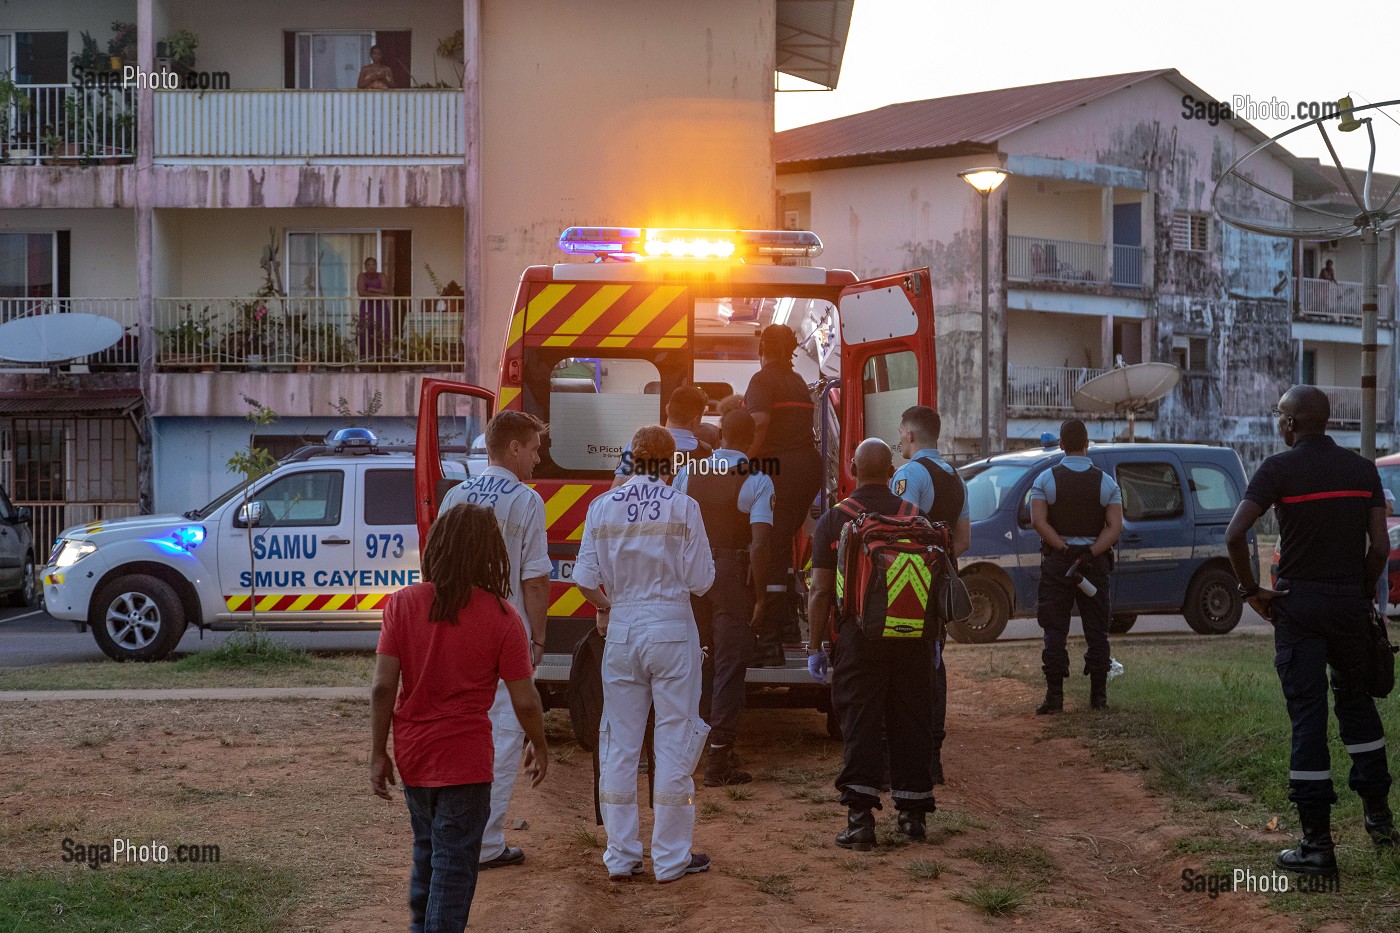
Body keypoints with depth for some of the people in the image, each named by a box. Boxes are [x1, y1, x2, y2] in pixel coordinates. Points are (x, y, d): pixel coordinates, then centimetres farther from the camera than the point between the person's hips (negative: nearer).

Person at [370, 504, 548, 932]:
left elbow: (382, 687, -8)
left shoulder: (403, 603, -7)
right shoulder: (500, 617, -12)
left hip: (412, 754, 4)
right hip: (465, 759, -4)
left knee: (427, 850, 24)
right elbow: (524, 701, -9)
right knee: (454, 865, 4)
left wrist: (378, 753, 1)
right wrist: (539, 745, 9)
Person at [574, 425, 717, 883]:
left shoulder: (602, 507, 1)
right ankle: (671, 858, 8)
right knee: (674, 739, 4)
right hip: (670, 628, -3)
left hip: (620, 629, 3)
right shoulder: (682, 507, -8)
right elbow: (700, 580, -7)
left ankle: (620, 856, 14)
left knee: (619, 741, 10)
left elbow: (585, 578, 4)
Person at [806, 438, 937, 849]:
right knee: (911, 721, 11)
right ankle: (913, 812, 18)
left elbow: (820, 590, -3)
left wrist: (815, 646, 3)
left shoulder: (835, 519, -2)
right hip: (912, 635, 2)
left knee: (860, 724, 0)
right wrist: (932, 637, 20)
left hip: (859, 633, -2)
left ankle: (860, 817, -7)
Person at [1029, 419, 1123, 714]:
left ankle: (1054, 695, -4)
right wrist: (1090, 553, -14)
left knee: (1055, 631, 2)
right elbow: (1115, 527, -8)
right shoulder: (1106, 482, 1)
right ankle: (1099, 695, 8)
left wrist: (1064, 549, -12)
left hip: (1057, 560, -1)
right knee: (1096, 631, 9)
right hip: (1096, 563, 1)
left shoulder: (1046, 479, -2)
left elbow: (1038, 521, -12)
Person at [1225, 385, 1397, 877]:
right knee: (1356, 702, 21)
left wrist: (1252, 590, -5)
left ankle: (1317, 843, 0)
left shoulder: (1280, 468, -8)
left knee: (1307, 716, -1)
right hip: (1350, 603, 4)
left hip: (1299, 605, -4)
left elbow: (1234, 535, -18)